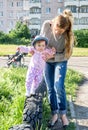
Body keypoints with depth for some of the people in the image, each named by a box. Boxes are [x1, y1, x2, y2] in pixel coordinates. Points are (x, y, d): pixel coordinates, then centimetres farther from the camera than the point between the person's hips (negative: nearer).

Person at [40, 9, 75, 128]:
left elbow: (66, 55, -20)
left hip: (60, 61, -2)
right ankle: (54, 115, 17)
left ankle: (63, 114, 5)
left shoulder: (68, 35, -26)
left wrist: (53, 56, -32)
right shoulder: (46, 24, -21)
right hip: (47, 61, 3)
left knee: (59, 87, -15)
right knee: (50, 89, 4)